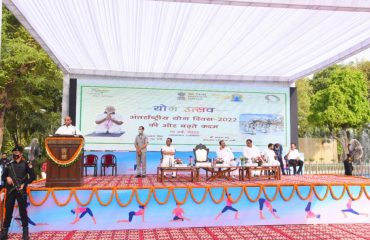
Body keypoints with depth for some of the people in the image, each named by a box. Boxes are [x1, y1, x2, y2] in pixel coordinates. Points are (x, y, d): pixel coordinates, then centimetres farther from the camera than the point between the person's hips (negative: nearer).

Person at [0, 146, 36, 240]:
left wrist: (24, 184, -12)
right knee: (8, 211, 6)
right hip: (10, 191, 3)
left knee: (22, 211, 1)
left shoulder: (26, 164, -1)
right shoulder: (9, 165, 9)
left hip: (21, 191, -3)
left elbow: (33, 177, -4)